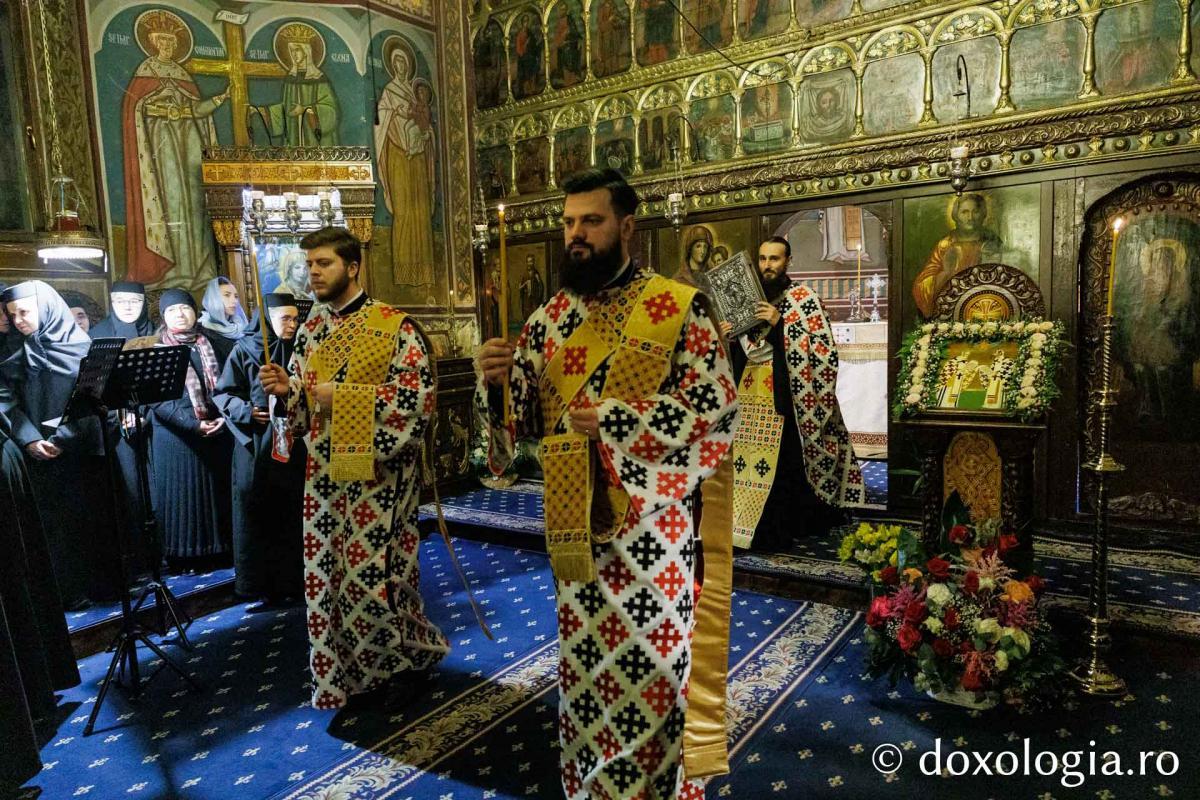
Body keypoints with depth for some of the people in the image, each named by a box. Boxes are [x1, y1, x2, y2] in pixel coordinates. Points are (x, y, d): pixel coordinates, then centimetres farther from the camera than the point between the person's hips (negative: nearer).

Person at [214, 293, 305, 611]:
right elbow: (222, 394, 1)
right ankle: (262, 586, 12)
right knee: (258, 517, 2)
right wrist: (247, 411, -15)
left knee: (292, 516, 4)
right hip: (255, 445, -2)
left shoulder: (297, 350, 6)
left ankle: (290, 581, 15)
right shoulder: (244, 350, 0)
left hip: (293, 443, 2)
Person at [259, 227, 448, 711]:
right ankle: (359, 673, 29)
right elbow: (303, 392, 19)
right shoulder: (311, 329, 11)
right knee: (329, 575, 11)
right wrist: (286, 388, -4)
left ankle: (414, 655, 24)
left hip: (375, 471, -7)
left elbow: (418, 394, -17)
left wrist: (342, 395, -19)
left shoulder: (394, 326, -10)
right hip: (325, 471, 7)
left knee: (373, 575, -3)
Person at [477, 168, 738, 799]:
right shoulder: (550, 317, 6)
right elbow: (522, 413, 6)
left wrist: (613, 419, -19)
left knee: (652, 664, 8)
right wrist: (496, 380, -16)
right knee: (583, 661, 18)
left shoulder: (677, 306, -7)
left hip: (651, 520, -4)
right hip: (574, 520, 5)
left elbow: (717, 404, -14)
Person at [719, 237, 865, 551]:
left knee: (780, 463, -6)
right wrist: (725, 337, -1)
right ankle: (744, 523, 15)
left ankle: (776, 533, 4)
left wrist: (780, 323, -18)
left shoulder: (803, 297, -2)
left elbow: (825, 349, -12)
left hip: (783, 394, -5)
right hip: (748, 392, 6)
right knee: (744, 459, 3)